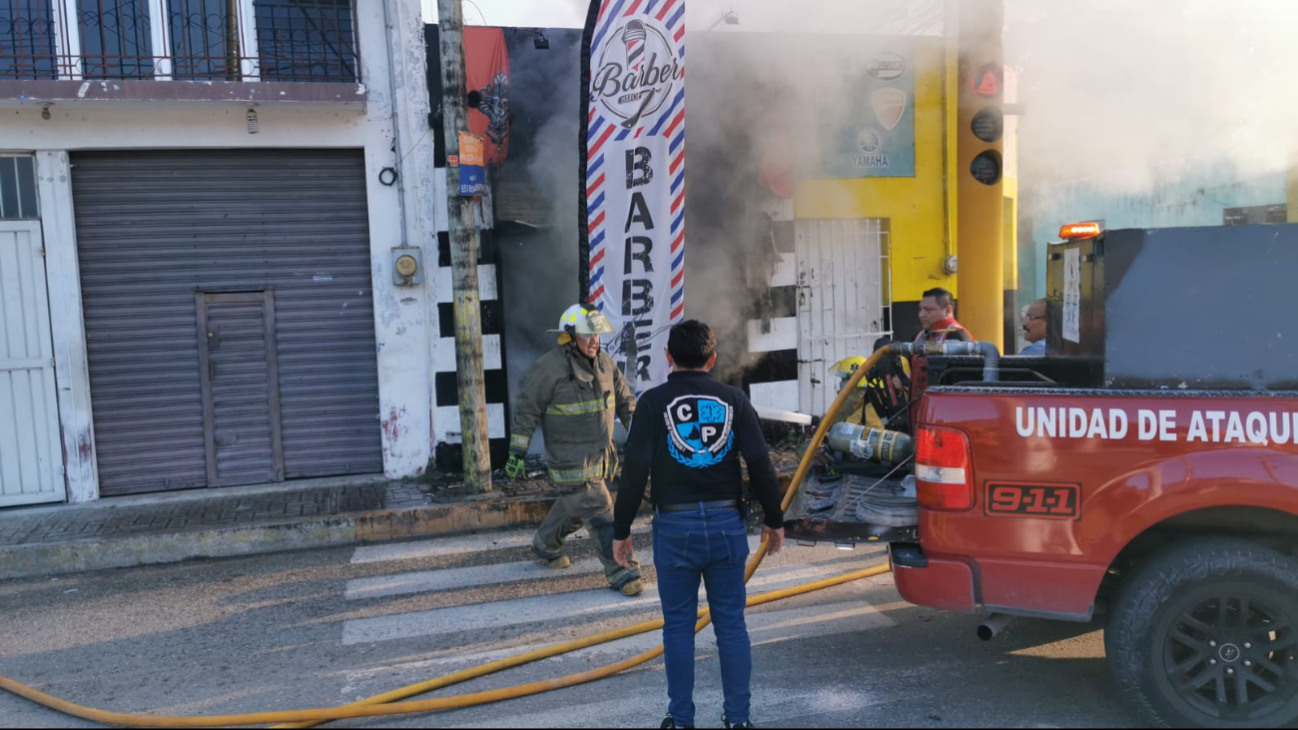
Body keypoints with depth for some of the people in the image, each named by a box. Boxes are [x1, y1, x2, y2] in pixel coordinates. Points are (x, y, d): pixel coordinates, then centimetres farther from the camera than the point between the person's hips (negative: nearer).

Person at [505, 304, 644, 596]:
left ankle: (545, 545, 46)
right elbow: (526, 411, -11)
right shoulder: (549, 368, -16)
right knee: (599, 512, -7)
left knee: (573, 506, 22)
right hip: (570, 460, -7)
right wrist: (516, 454, -11)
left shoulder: (605, 363, 4)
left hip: (600, 456, 7)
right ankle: (620, 572, 3)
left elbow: (625, 402, 13)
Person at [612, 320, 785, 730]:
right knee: (731, 623, 11)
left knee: (678, 626, 9)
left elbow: (635, 471, -7)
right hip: (727, 524, 2)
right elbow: (760, 465, 1)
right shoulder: (733, 400, 2)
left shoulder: (654, 402, -4)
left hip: (675, 527, -2)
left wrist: (621, 530, 0)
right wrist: (774, 520, 12)